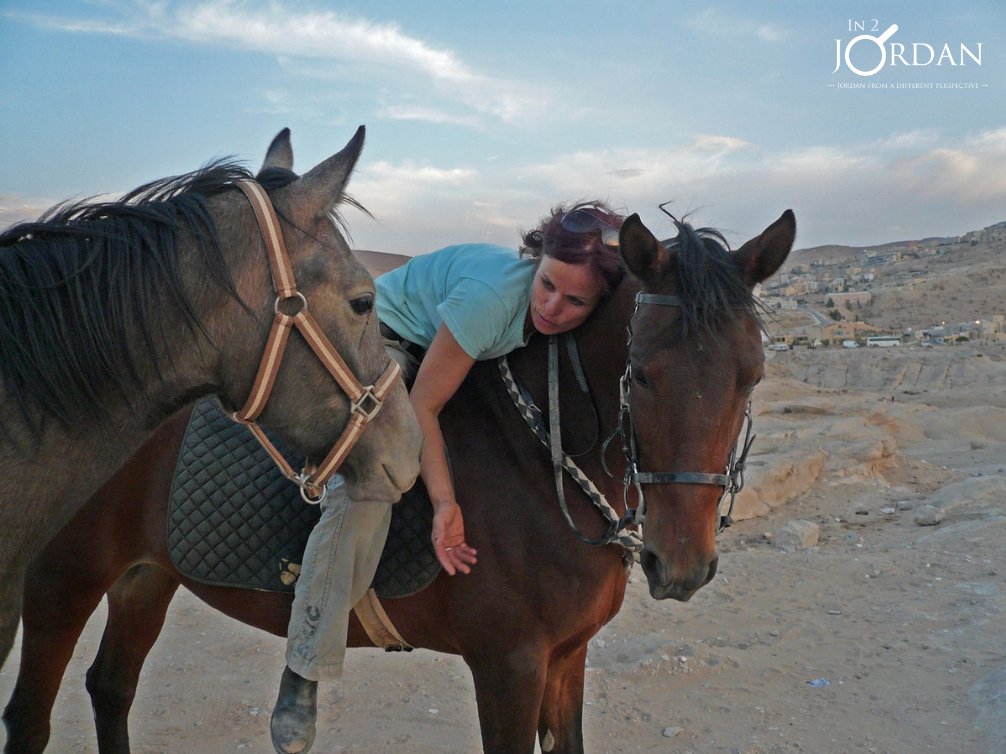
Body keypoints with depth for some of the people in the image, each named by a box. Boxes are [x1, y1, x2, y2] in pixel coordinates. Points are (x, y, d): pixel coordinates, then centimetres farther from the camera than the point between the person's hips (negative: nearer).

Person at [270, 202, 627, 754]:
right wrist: (445, 502, -32)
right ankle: (302, 673, -19)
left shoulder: (566, 322, -15)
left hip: (436, 348, 8)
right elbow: (423, 405, -29)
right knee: (366, 485, -28)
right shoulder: (492, 293, -36)